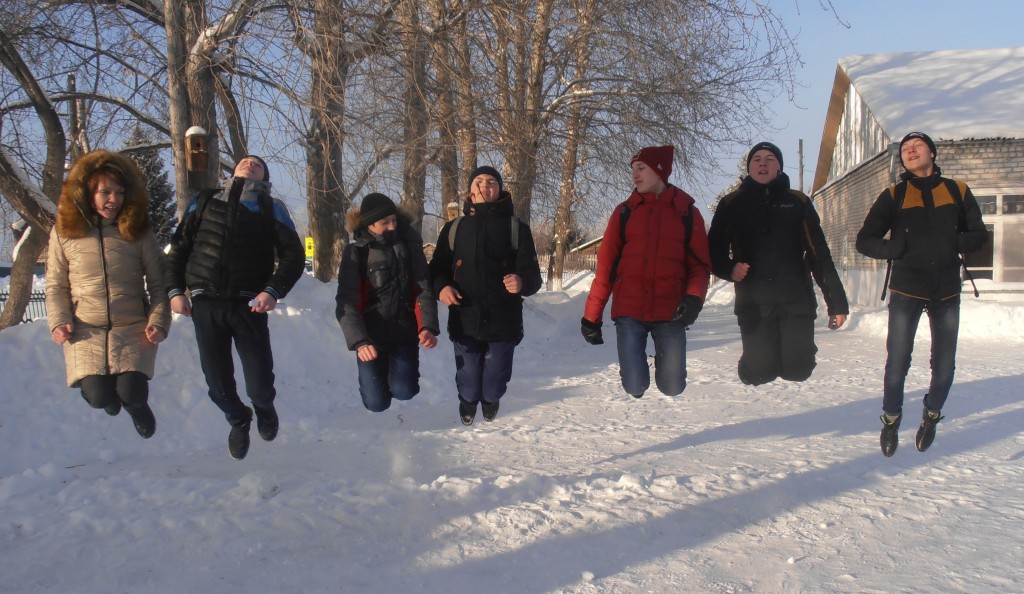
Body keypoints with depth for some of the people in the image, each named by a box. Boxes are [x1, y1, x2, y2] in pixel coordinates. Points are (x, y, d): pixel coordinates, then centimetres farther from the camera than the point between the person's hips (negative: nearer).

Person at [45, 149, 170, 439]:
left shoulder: (138, 231, 1)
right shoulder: (64, 232, 1)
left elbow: (158, 283, 4)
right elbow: (56, 285, 8)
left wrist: (158, 322, -8)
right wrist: (59, 322, -5)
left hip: (133, 329, 0)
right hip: (85, 332, 0)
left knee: (131, 394, -16)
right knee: (99, 397, -14)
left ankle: (136, 404, 24)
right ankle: (108, 393, 26)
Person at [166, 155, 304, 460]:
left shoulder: (271, 208, 10)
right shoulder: (204, 201, 15)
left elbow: (293, 255, 3)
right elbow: (178, 247, 16)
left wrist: (273, 291, -12)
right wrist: (175, 289, 4)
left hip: (249, 306, -2)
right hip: (205, 305, 2)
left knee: (260, 386, -5)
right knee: (218, 385, 5)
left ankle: (264, 407, 32)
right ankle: (238, 420, 38)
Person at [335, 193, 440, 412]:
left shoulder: (410, 246, -4)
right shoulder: (355, 253, -9)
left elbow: (424, 289, -8)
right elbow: (347, 303, -16)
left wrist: (429, 326, -25)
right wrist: (359, 341, -30)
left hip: (404, 332, 1)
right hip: (371, 336, -1)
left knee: (404, 391, -13)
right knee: (377, 402, -1)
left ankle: (398, 369, 22)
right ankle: (378, 373, 34)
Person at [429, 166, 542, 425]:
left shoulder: (516, 228, 3)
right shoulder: (453, 228, 8)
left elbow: (533, 275, -2)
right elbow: (436, 269, 13)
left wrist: (522, 282, -25)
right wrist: (441, 287, -10)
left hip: (504, 324, -1)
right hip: (465, 323, 1)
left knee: (494, 389, 8)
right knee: (468, 387, 8)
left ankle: (490, 399, 46)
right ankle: (467, 400, 46)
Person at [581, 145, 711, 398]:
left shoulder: (687, 212, 6)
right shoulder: (624, 211, 7)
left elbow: (700, 265, 4)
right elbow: (606, 265, 6)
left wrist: (694, 298, -16)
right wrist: (592, 315, 3)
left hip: (670, 313, 0)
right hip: (629, 312, 0)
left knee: (672, 389, 0)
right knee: (634, 388, -7)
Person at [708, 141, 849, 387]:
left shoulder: (798, 202, 10)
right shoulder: (731, 204, 10)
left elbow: (820, 255, 8)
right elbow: (715, 250, 10)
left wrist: (837, 302, 2)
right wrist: (729, 269, -13)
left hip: (797, 301, 0)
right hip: (753, 303, 0)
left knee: (797, 370, -9)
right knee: (759, 373, -8)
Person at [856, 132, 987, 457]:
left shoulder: (957, 191, 7)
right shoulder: (893, 196, 2)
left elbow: (979, 234, 11)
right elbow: (865, 241, 1)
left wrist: (956, 244, -11)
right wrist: (897, 250, -17)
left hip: (947, 291, 2)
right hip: (906, 291, -2)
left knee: (944, 366, 5)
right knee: (897, 363, -6)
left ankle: (932, 415, 31)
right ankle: (891, 419, 16)